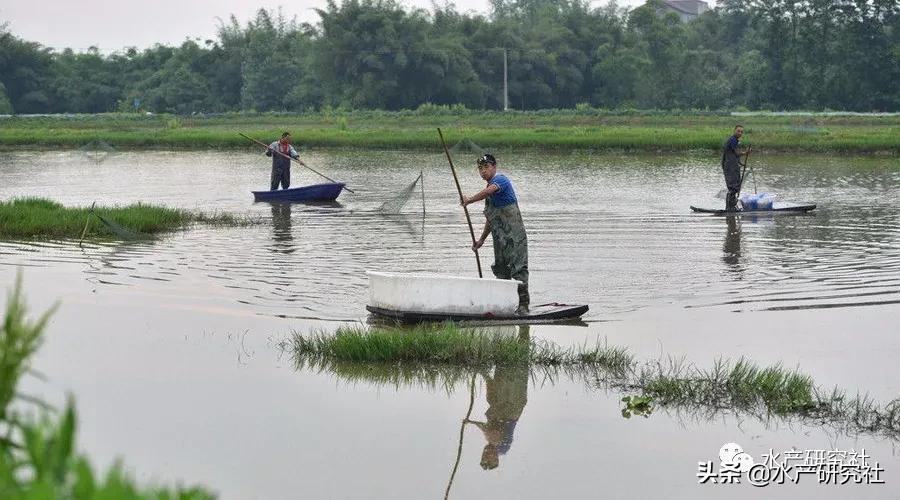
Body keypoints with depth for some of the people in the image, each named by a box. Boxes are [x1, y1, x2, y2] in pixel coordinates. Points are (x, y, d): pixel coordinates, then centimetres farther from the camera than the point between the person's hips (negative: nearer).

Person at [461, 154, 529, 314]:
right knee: (501, 270, 10)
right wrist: (481, 239, 30)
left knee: (518, 268, -12)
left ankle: (523, 304, -15)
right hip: (499, 237, 10)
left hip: (514, 234, -10)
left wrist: (469, 200, -20)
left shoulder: (500, 179, -7)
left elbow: (489, 191, -32)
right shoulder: (490, 187, 20)